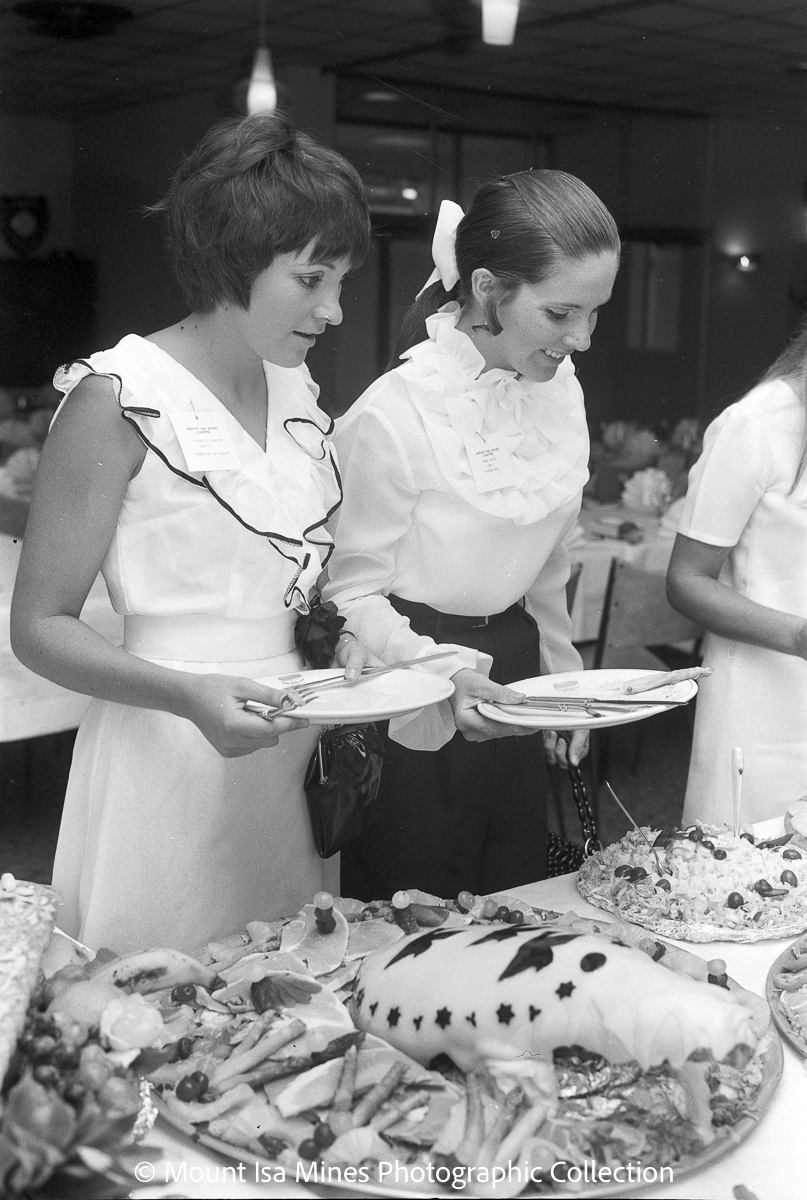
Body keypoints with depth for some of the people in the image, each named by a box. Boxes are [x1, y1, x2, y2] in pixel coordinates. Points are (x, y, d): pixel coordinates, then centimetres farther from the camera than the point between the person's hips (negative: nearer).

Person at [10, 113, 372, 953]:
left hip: (292, 750, 6)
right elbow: (40, 628, -11)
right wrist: (190, 695, -25)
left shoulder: (296, 390, 8)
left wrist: (341, 638, -1)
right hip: (168, 762, -6)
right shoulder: (119, 397, -12)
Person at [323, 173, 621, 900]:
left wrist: (564, 677, 14)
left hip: (513, 668, 6)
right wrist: (445, 671, -29)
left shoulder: (560, 386, -1)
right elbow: (353, 593, -14)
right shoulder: (394, 414, -22)